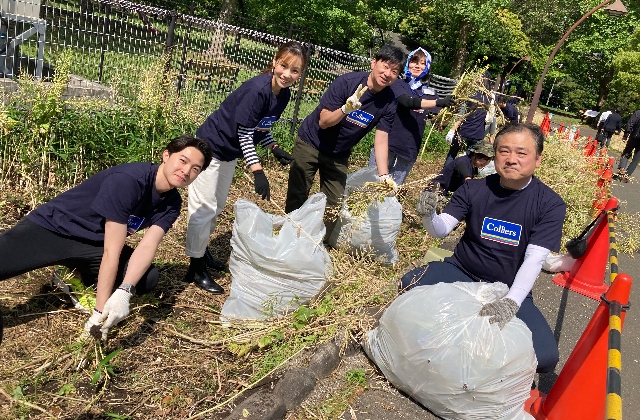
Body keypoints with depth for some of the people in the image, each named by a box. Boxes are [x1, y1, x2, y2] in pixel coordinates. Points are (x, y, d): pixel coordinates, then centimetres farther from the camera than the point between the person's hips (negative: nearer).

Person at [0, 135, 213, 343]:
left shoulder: (171, 203, -6)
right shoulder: (127, 179, -27)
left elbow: (148, 246, -19)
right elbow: (111, 252, -28)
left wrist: (123, 292, -36)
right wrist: (101, 309, -28)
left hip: (93, 246, 6)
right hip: (50, 228, -6)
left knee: (148, 277, -16)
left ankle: (81, 279, 5)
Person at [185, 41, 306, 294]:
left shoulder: (284, 94, -4)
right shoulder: (257, 89, -28)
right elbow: (244, 133, -26)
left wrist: (274, 149, -4)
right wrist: (257, 171, -32)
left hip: (230, 154, 9)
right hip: (210, 147, -9)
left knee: (217, 206, 21)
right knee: (204, 208, -2)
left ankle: (201, 250, 41)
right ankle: (196, 269, 10)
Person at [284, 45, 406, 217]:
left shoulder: (389, 102, -12)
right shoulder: (347, 82, -23)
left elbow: (381, 141, -12)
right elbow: (323, 122, -22)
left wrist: (384, 176, -24)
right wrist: (345, 109, -41)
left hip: (339, 156, 4)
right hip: (311, 143, -3)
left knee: (334, 205, 3)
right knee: (297, 197, 1)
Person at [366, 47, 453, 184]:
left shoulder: (430, 93, 10)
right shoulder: (398, 83, 0)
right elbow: (407, 102, -19)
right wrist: (438, 102, -30)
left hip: (410, 151, 3)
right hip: (388, 144, -3)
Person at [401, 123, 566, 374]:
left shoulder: (550, 205, -10)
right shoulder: (474, 189, -4)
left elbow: (534, 260, -19)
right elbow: (441, 230, -9)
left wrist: (511, 302, -34)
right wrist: (427, 215, -33)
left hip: (509, 290, 0)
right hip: (461, 272, 1)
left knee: (545, 356, -22)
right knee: (410, 285, -28)